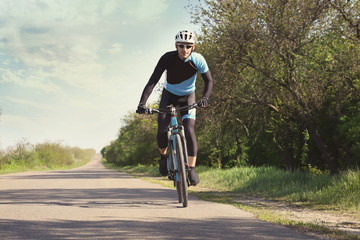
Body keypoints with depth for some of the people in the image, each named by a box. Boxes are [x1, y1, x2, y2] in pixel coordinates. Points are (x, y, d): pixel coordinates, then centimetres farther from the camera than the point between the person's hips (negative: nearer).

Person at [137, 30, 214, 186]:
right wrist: (142, 103, -38)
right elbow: (153, 81, -28)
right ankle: (163, 155, 17)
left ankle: (192, 169, -12)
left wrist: (205, 98, -36)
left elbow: (209, 80, -16)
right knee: (162, 131, -15)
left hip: (187, 97, 0)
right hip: (169, 95, 0)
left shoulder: (198, 60, -22)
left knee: (189, 130, -18)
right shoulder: (167, 58, -26)